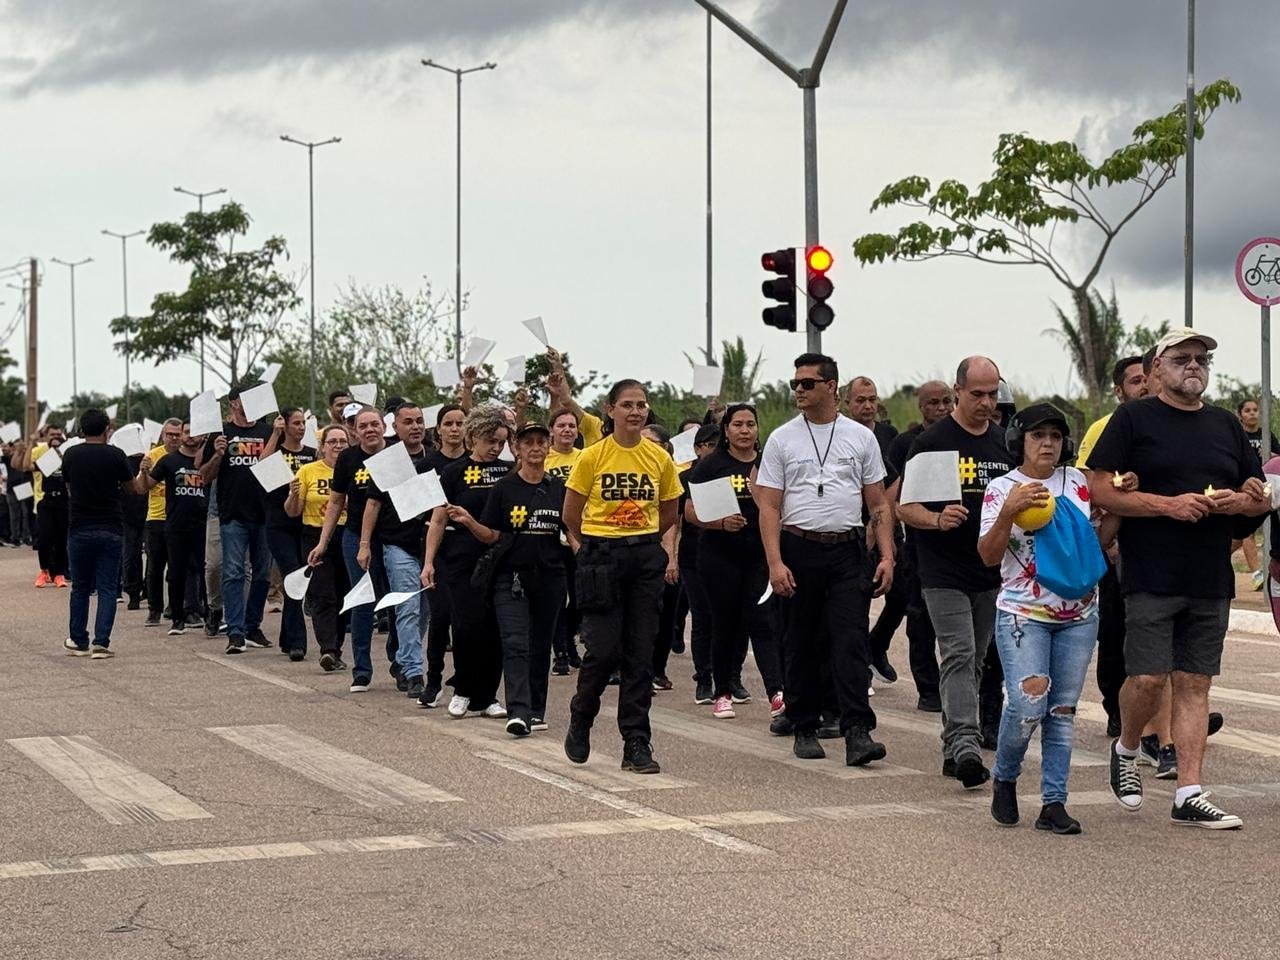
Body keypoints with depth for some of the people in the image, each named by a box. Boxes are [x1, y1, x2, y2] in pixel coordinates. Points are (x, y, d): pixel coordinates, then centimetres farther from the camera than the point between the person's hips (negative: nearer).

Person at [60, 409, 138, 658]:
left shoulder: (71, 455, -1)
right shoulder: (116, 455, -7)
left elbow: (69, 489, 12)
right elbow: (131, 486, 5)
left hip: (79, 529, 2)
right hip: (111, 530, -2)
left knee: (80, 588, 14)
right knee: (107, 588, 1)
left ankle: (79, 641, 19)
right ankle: (101, 642, -7)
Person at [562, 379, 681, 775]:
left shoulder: (660, 458, 3)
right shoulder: (592, 457, -5)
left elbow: (668, 515, 16)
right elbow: (571, 515, 4)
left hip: (646, 559, 3)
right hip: (601, 559, -3)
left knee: (641, 652, 1)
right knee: (603, 649, -8)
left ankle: (636, 744, 6)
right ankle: (580, 722, 19)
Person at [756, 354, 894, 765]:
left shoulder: (861, 438, 7)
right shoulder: (782, 439, 4)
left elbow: (878, 504, 9)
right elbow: (769, 506, 0)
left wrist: (887, 556, -1)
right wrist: (775, 563, -10)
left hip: (847, 551, 0)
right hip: (798, 550, 0)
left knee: (851, 642, -10)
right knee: (800, 646, 7)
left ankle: (857, 732, -16)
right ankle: (805, 729, 17)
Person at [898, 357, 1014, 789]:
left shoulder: (1005, 442, 11)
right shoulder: (931, 442, -5)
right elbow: (904, 506, -7)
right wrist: (937, 519, -25)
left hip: (991, 572, 6)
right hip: (945, 574, -6)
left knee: (973, 663, 10)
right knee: (959, 657, -15)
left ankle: (952, 748, 19)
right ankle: (966, 747, -24)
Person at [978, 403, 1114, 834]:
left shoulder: (1078, 482, 7)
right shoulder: (1002, 489, -3)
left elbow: (1099, 540, 14)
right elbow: (988, 555, -9)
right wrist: (1008, 513, -25)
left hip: (1079, 615, 4)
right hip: (1023, 613, -4)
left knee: (1063, 709, 3)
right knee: (1027, 705, -14)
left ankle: (1054, 803, 8)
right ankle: (1004, 779, 12)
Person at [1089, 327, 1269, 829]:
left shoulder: (1226, 425, 16)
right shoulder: (1133, 419, 1)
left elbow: (1261, 498, 20)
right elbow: (1100, 489, -7)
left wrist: (1242, 502, -4)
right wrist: (1168, 505, -15)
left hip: (1211, 581, 5)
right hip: (1151, 578, -4)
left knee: (1194, 684, 3)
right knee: (1148, 678, -10)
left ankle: (1189, 796, 4)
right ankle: (1126, 750, 20)